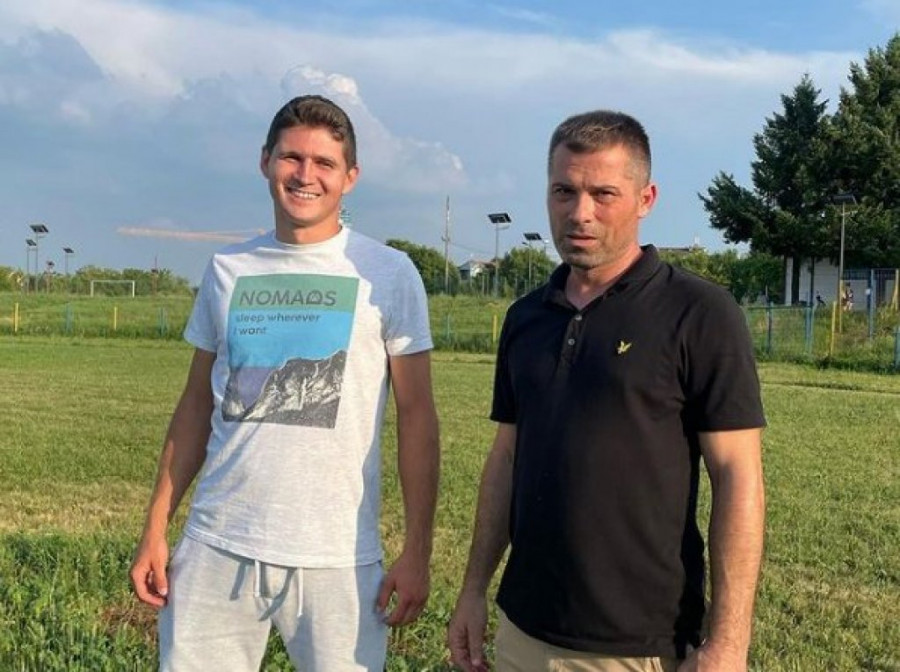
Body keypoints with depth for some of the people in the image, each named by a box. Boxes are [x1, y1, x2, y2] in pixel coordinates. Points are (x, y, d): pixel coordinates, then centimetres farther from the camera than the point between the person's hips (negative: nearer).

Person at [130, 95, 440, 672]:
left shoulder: (387, 274, -2)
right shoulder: (228, 270, 7)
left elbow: (417, 415, -2)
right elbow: (197, 404, 12)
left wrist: (417, 553, -6)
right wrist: (156, 526, 6)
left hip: (338, 558, -2)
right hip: (216, 546, 3)